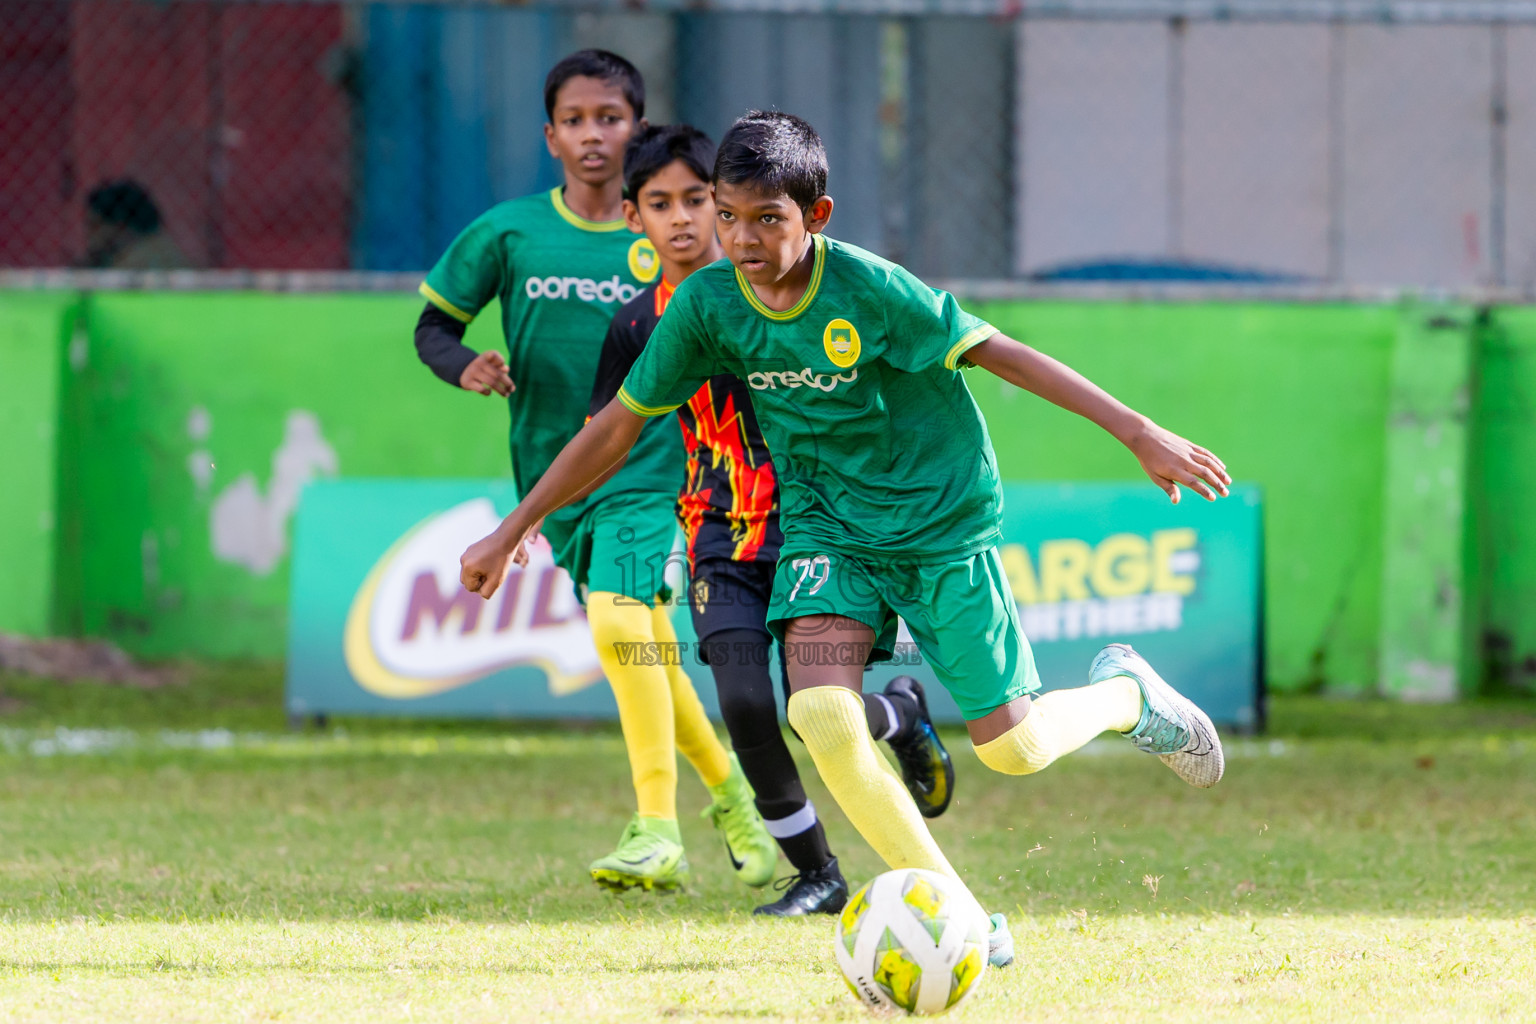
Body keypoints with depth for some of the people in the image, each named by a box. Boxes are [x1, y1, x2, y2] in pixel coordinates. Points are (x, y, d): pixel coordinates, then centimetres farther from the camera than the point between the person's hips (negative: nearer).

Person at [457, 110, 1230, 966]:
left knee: (1011, 748, -2)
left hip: (941, 518, -3)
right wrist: (512, 531, 5)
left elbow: (999, 354, -17)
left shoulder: (868, 288, -22)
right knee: (822, 715, -24)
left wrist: (1141, 434, -19)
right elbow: (620, 423, 2)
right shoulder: (707, 304, -10)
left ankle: (1126, 694, 34)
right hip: (827, 525, 3)